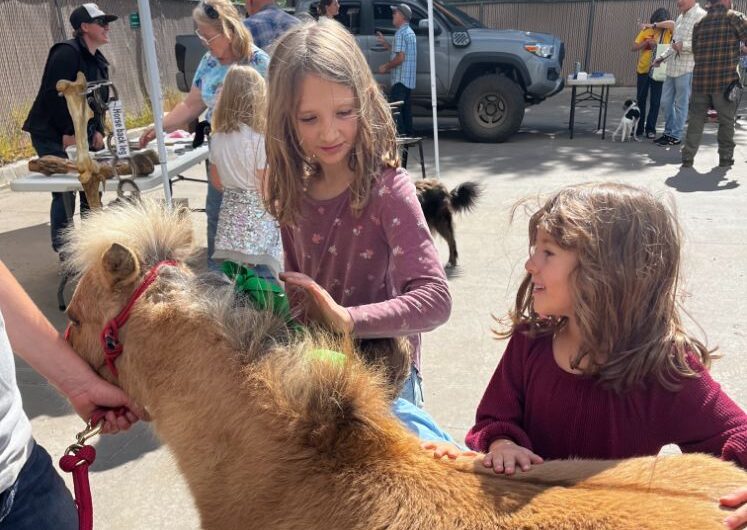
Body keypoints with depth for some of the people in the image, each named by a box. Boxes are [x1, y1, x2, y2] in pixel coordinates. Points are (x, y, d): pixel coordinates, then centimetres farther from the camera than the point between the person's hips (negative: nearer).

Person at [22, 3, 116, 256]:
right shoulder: (67, 53, -16)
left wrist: (97, 130, 2)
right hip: (53, 135, -8)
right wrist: (67, 133, -21)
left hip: (81, 133, 8)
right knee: (64, 192, -7)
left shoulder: (98, 60, 12)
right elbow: (54, 95, -22)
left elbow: (99, 100, 16)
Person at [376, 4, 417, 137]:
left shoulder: (401, 33, -13)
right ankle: (408, 135, 16)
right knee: (405, 107, 13)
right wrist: (384, 43, 22)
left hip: (400, 79, -10)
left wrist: (386, 67, -9)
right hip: (408, 79, 10)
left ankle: (400, 135, -13)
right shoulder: (410, 32, 19)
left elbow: (400, 57, -20)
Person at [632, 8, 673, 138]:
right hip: (643, 70, 0)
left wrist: (656, 25, -23)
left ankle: (650, 129, 6)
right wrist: (647, 42, -18)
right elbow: (634, 47, -2)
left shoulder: (668, 31, 0)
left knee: (655, 101, 0)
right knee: (640, 99, 7)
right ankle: (638, 127, 16)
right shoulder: (646, 31, 0)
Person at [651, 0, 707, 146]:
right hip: (673, 67, 8)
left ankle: (676, 136, 8)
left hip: (686, 68, -8)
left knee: (681, 104, 0)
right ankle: (669, 132, 23)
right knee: (666, 101, 11)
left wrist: (684, 46, -22)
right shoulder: (681, 17, 18)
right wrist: (662, 57, 20)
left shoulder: (701, 16, -9)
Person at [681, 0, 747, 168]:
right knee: (726, 120, 9)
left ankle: (688, 157, 6)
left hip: (700, 79, 4)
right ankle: (725, 157, 15)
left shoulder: (699, 23, 13)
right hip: (726, 80, -4)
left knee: (696, 120, 10)